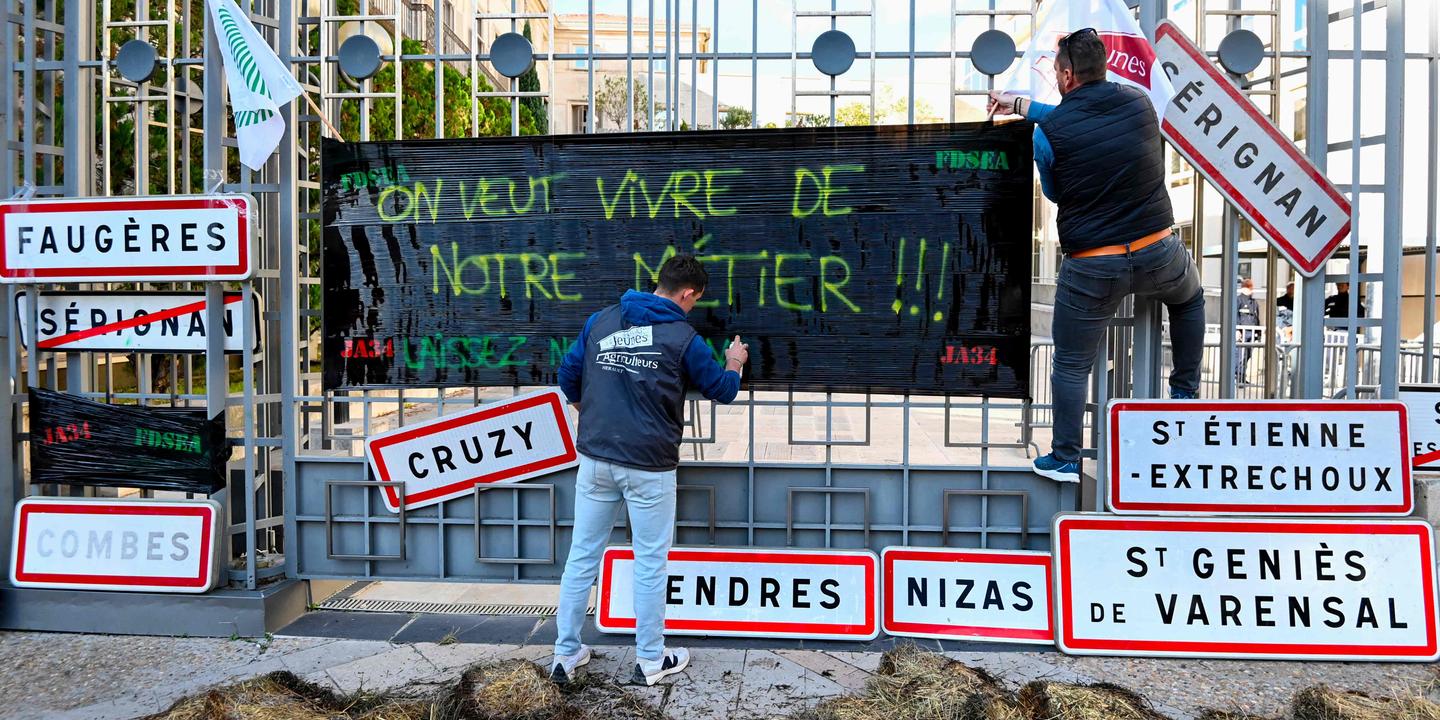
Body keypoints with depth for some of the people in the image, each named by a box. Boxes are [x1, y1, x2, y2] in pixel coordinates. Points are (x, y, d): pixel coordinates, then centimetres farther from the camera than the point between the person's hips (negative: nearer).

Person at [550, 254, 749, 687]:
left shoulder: (601, 321, 5)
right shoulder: (682, 337, -6)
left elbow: (568, 375, 9)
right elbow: (723, 391, 4)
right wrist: (734, 364, 25)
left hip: (595, 460, 4)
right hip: (649, 467, -4)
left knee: (582, 555, 12)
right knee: (650, 563, 8)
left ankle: (566, 655, 19)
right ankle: (650, 661, 20)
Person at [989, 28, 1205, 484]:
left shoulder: (1047, 133, -9)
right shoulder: (1138, 103, 2)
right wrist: (1022, 106, 26)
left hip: (1091, 268, -3)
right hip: (1157, 254, 3)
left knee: (1071, 366, 13)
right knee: (1189, 298, 37)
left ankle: (1065, 460, 21)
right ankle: (1185, 393, 40)